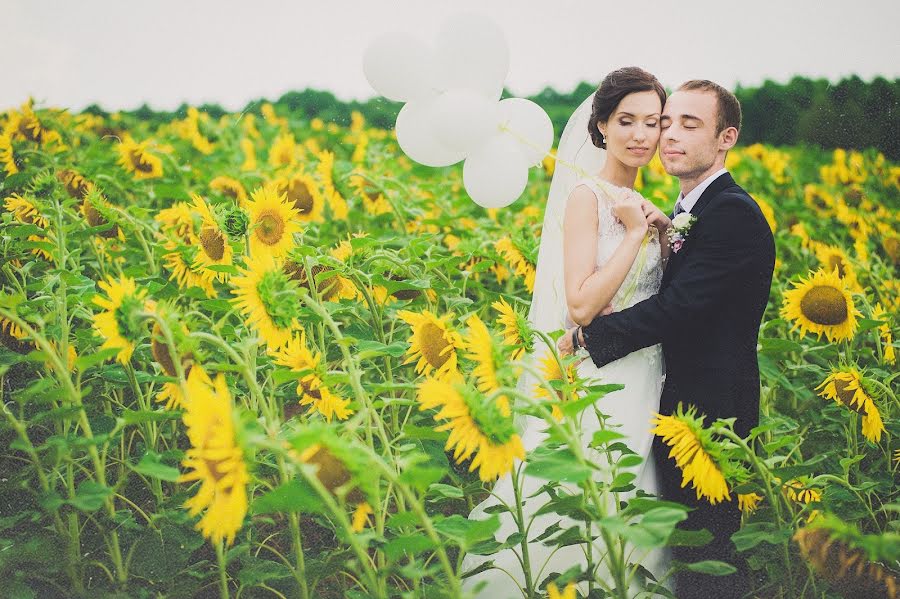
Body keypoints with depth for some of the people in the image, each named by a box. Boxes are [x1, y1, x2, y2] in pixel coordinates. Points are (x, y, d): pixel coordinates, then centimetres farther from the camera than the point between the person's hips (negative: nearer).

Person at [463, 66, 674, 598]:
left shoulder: (635, 203, 12)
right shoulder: (586, 194, -12)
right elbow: (581, 306, -21)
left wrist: (663, 235, -1)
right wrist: (635, 234, -18)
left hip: (638, 385, 8)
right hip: (595, 381, -8)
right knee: (583, 512, -1)